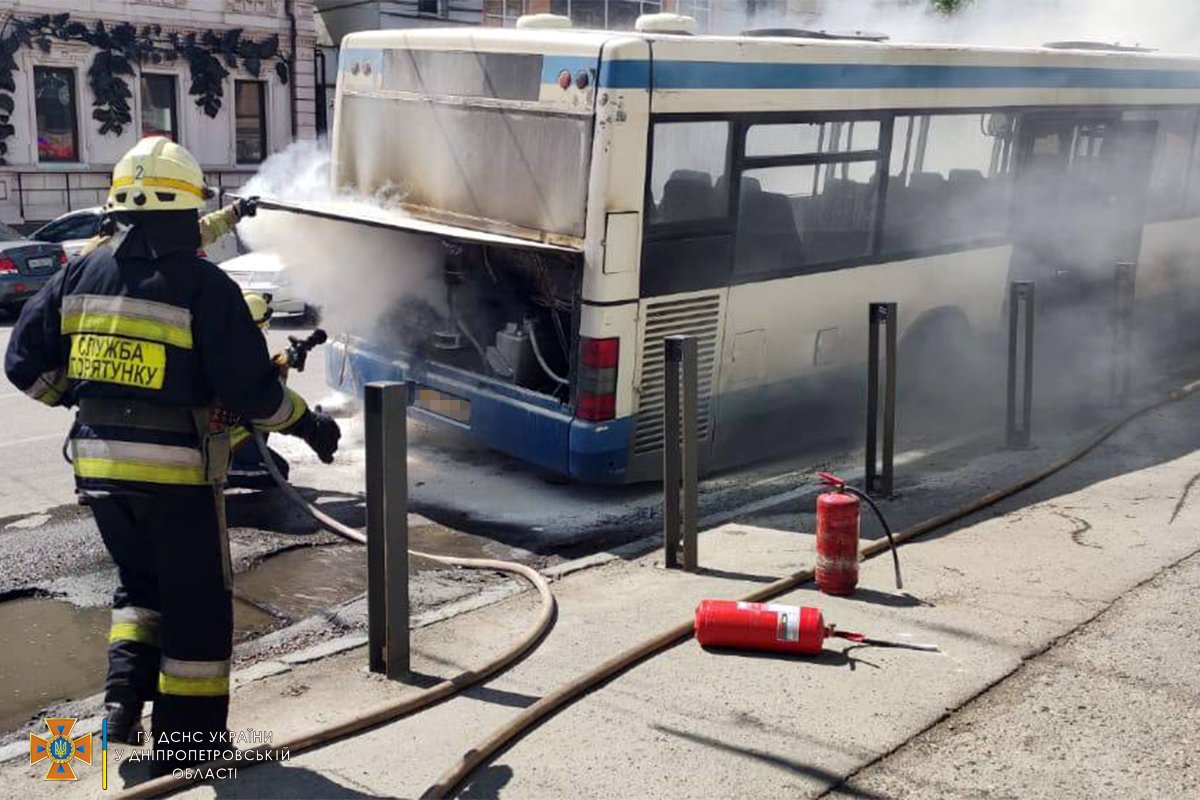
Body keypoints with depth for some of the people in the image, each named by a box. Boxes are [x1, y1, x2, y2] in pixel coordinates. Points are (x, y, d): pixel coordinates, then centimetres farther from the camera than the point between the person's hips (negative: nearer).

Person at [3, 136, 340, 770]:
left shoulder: (80, 275, 5)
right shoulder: (204, 286, -12)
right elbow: (250, 387, -13)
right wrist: (310, 424, 3)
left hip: (98, 464, 5)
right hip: (175, 469, -5)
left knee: (139, 580, 27)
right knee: (197, 601, 9)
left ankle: (126, 685, 12)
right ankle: (188, 736, 17)